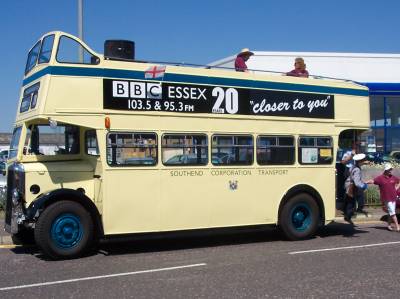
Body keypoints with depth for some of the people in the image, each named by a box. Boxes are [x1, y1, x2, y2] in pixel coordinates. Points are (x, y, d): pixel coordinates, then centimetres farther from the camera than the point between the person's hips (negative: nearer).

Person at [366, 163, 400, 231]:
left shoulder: (393, 177, 6)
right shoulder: (380, 178, -10)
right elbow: (373, 181, -22)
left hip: (393, 198, 5)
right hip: (386, 199, -5)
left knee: (391, 213, 12)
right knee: (392, 213, -7)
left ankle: (389, 225, 26)